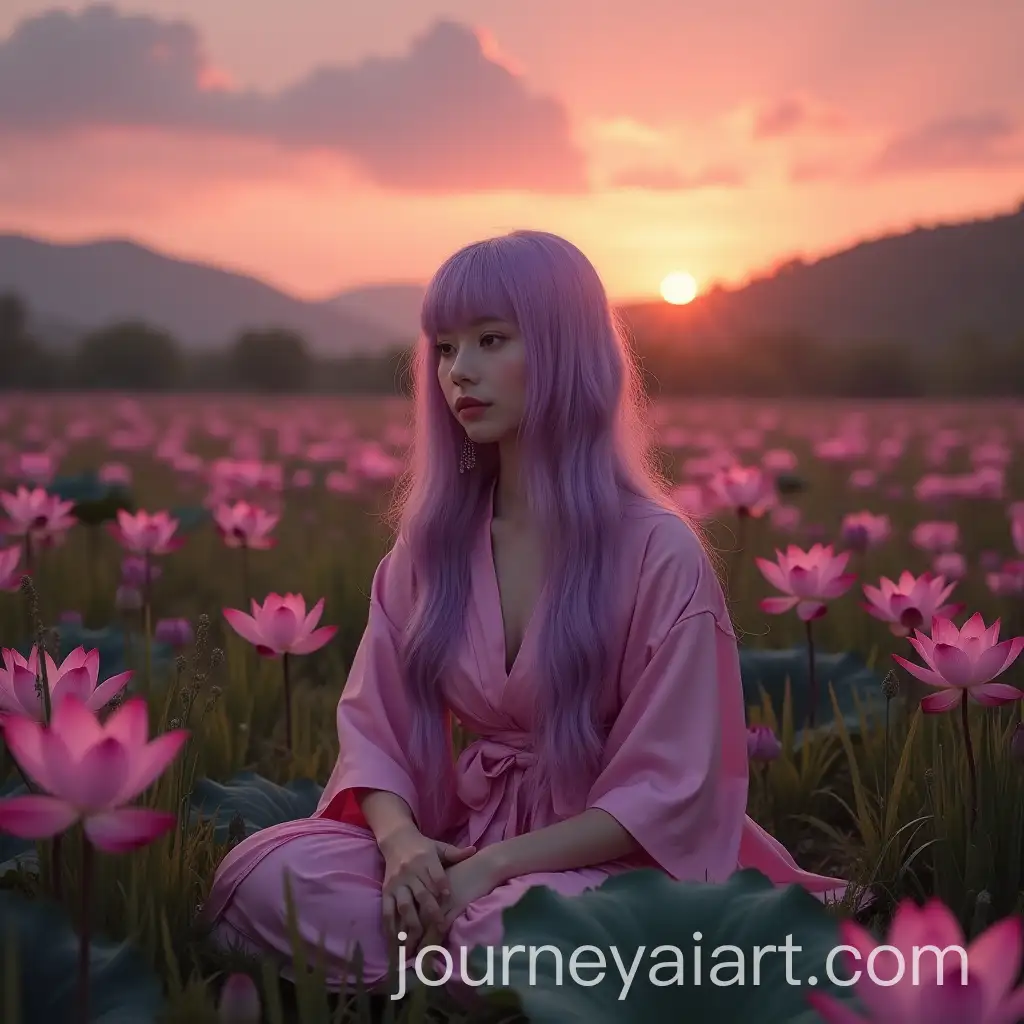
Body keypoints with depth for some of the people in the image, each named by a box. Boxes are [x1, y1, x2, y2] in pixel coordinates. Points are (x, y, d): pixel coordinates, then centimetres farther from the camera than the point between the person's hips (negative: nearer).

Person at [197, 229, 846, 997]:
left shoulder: (658, 551, -13)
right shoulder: (432, 536, 3)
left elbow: (668, 791, -13)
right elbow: (377, 723, 4)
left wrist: (496, 864, -22)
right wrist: (399, 837, -19)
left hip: (612, 860, -4)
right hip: (464, 838, 5)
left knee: (511, 935, -40)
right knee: (256, 877, -23)